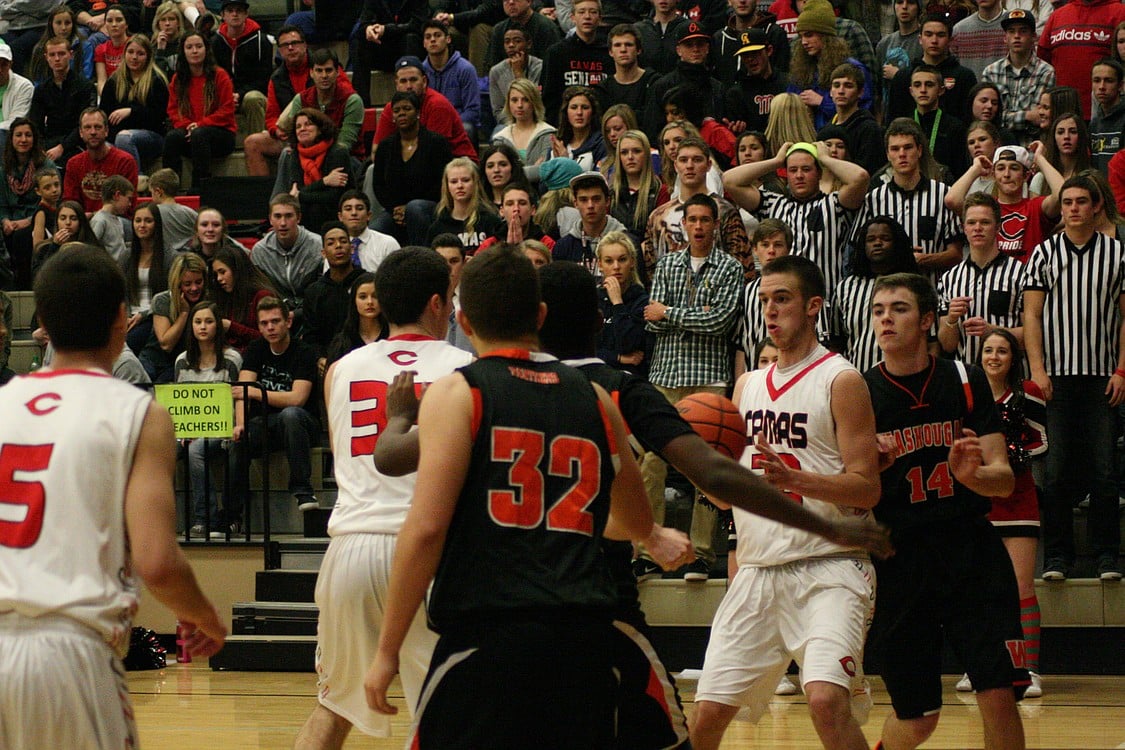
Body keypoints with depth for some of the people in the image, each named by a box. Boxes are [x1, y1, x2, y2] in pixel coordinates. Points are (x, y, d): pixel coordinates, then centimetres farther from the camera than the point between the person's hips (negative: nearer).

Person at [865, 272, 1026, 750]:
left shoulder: (965, 382, 3)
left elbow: (1004, 480, -1)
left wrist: (970, 474, -22)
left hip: (973, 553, 0)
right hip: (899, 562, 0)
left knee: (999, 697, -12)